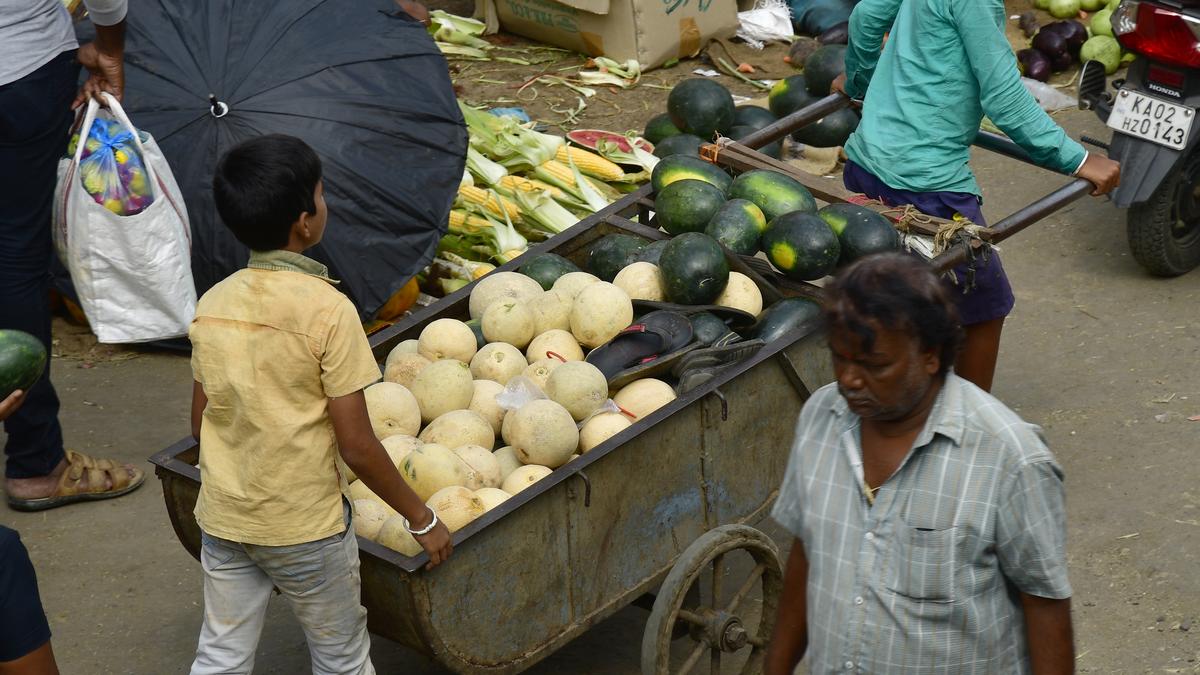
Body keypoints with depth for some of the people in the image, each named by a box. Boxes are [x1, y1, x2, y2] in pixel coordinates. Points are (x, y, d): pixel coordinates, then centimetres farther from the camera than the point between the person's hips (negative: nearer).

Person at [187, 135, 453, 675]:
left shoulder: (211, 305, -3)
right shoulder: (328, 310, -20)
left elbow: (199, 423, 7)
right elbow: (357, 447, -18)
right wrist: (422, 519, -6)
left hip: (223, 517, 5)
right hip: (305, 526, -5)